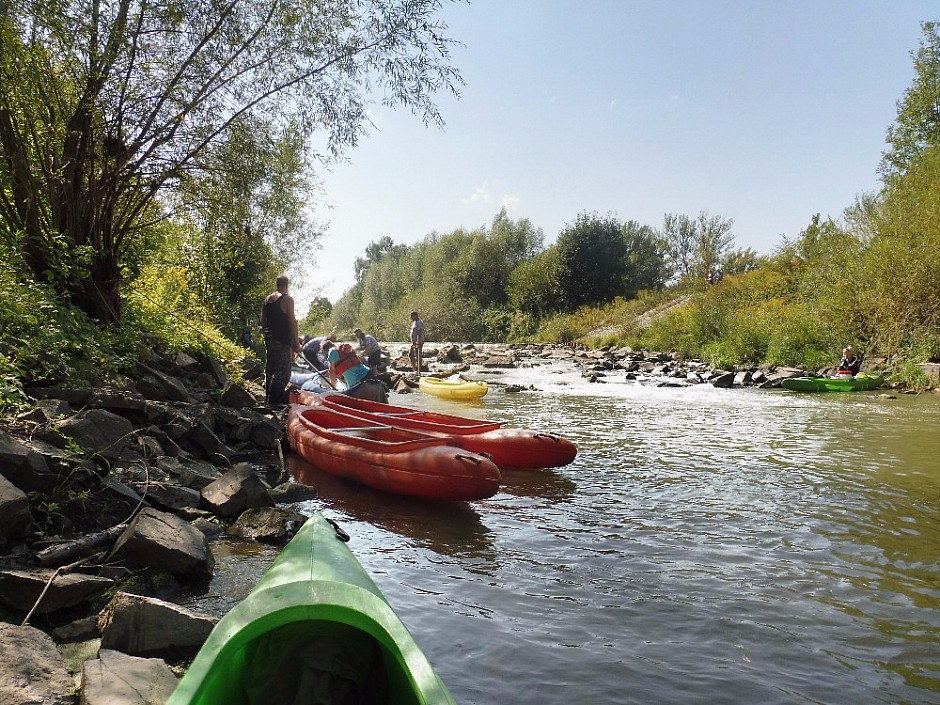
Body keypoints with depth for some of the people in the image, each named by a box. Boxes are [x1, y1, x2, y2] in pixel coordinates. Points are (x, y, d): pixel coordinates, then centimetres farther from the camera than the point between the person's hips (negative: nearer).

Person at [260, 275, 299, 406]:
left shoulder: (267, 299, 12)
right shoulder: (287, 299, -10)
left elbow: (263, 321, 15)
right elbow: (292, 321, -13)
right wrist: (296, 342, -10)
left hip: (269, 340, 8)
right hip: (283, 341, -8)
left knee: (269, 370, 16)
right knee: (283, 373, -6)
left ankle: (268, 399, 24)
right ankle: (274, 401, -11)